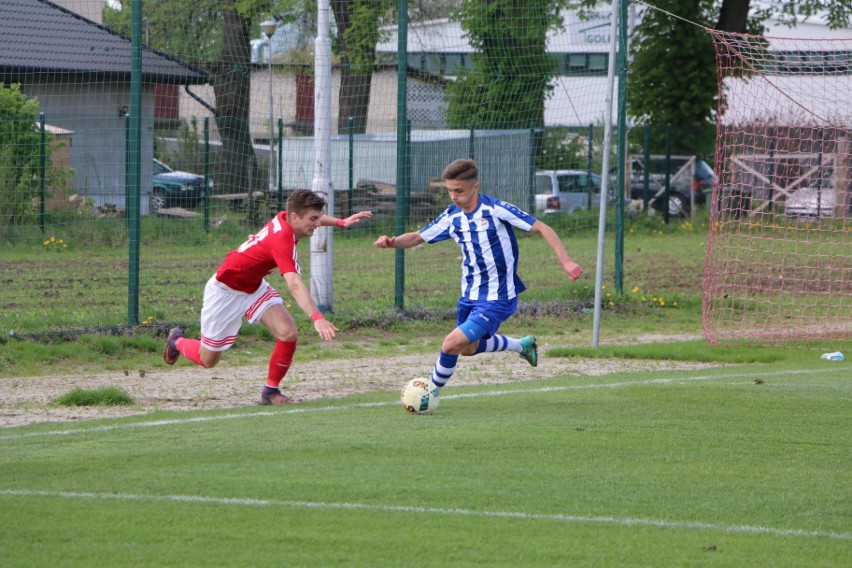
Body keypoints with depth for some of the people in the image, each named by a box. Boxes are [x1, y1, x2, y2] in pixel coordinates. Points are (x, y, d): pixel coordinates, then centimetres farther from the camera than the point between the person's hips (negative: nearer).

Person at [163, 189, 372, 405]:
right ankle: (177, 341, 41)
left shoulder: (285, 217, -13)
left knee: (288, 333, -15)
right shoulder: (282, 240, -38)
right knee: (208, 360, 8)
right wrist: (317, 318, -62)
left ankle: (271, 391, 3)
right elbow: (294, 285, -52)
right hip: (226, 291, -8)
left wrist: (340, 223, 10)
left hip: (254, 287, 8)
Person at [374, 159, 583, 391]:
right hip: (470, 296, 8)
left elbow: (542, 228, -15)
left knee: (452, 344, -18)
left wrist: (565, 262, -24)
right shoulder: (452, 217, -1)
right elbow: (417, 237, 9)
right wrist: (392, 242, -12)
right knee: (469, 348, 24)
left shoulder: (496, 210, -18)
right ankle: (522, 345, 46)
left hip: (497, 299, -8)